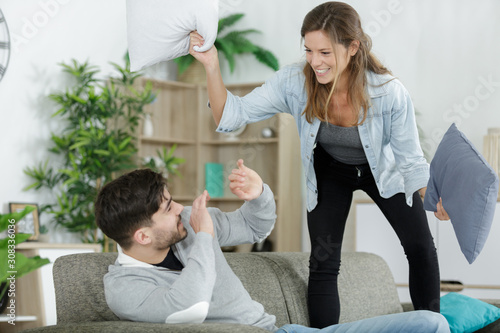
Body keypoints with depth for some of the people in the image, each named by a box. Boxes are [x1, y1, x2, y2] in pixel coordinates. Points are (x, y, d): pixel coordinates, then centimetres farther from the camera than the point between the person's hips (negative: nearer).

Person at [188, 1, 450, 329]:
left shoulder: (390, 93, -36)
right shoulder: (294, 81, -32)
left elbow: (410, 160, -21)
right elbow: (231, 115, -28)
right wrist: (212, 67, -40)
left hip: (382, 170, 0)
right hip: (330, 172, 1)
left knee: (420, 247, 3)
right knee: (323, 262, -4)